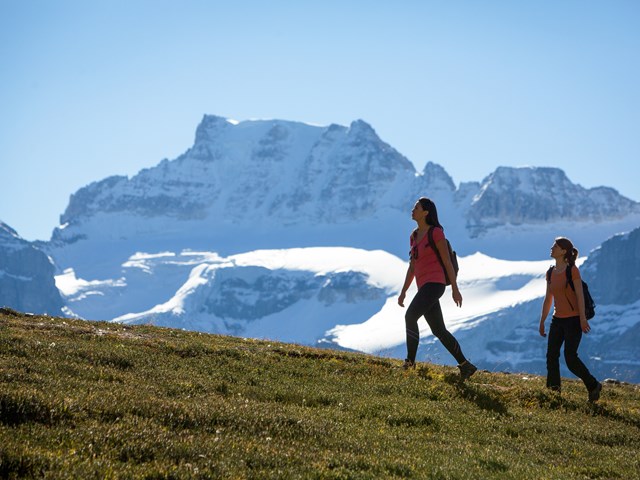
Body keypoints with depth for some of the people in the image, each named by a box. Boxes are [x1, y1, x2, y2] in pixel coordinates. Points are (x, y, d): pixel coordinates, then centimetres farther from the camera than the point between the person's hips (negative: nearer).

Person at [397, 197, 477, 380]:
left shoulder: (436, 233, -6)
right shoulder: (414, 236, 17)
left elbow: (447, 262, -6)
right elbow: (412, 267, 21)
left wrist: (455, 289, -6)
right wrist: (403, 291, 16)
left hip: (434, 283, -9)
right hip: (424, 286, 9)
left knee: (410, 316, -23)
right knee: (439, 330, 9)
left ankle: (410, 363, -20)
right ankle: (465, 366, 17)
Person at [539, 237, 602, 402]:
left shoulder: (572, 270, -12)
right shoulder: (550, 273, 8)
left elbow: (580, 295, -14)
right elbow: (548, 299, 14)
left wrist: (582, 319, -18)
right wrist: (542, 322, 15)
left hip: (573, 319, -7)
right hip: (558, 320, 7)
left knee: (570, 358, -9)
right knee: (551, 356, 3)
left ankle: (593, 386, 8)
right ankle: (553, 390, 10)